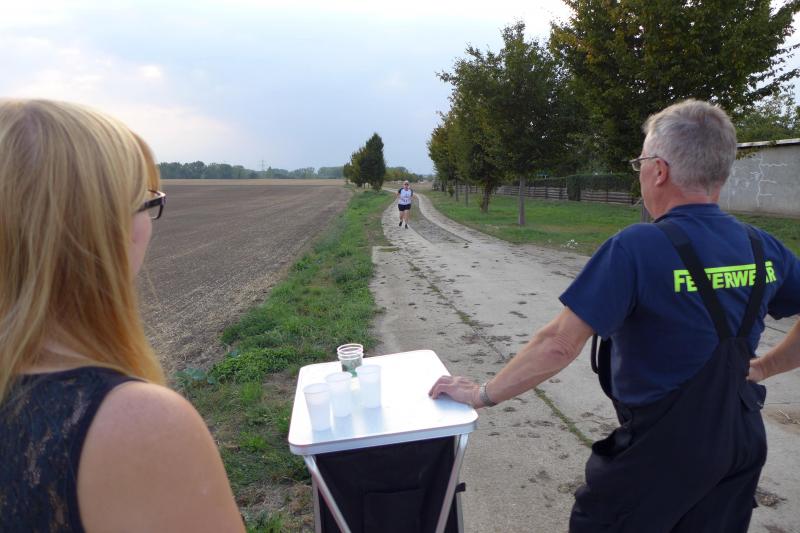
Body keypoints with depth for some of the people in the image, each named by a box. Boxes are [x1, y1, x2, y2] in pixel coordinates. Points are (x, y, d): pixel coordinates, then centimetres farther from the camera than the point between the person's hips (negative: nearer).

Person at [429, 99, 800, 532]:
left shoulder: (637, 248, -24)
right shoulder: (763, 249, -3)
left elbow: (559, 344, -25)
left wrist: (482, 395, -15)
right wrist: (763, 367, 13)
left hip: (661, 450, -6)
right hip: (742, 442, 7)